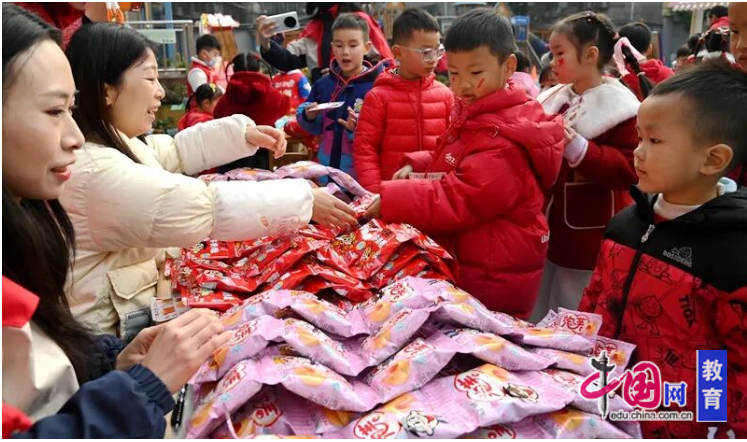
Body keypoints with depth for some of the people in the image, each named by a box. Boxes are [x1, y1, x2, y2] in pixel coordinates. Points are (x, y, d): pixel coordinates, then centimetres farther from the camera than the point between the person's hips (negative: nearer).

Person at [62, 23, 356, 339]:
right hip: (116, 332, -9)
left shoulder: (113, 141, 4)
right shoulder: (93, 170, -28)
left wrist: (244, 133, 5)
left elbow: (175, 151, 18)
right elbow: (205, 208, -31)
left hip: (141, 296, 9)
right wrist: (305, 199, -25)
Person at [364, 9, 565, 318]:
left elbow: (458, 200, -30)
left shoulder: (504, 140, -25)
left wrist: (390, 200, -30)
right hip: (469, 266, 10)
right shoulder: (475, 115, 7)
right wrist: (418, 166, 0)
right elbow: (453, 165, 20)